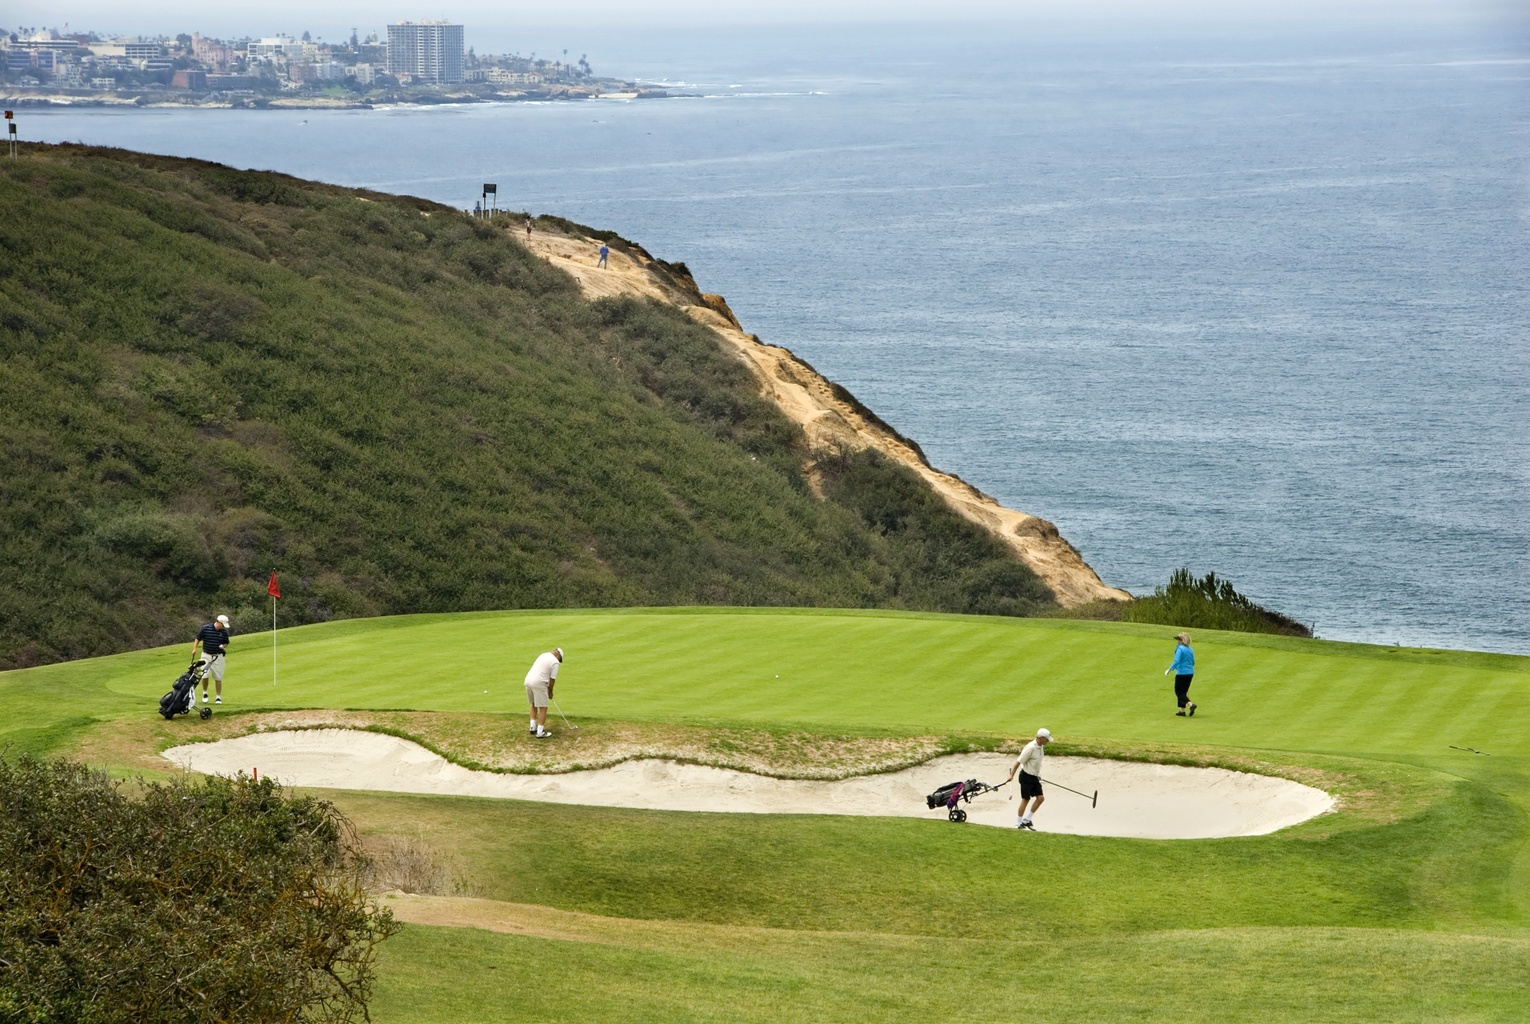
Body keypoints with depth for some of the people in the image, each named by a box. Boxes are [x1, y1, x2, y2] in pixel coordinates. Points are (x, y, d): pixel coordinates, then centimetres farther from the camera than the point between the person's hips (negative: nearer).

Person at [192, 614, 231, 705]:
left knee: (218, 678, 2)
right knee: (204, 675, -10)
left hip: (218, 656, 2)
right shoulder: (205, 628, -7)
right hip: (206, 655, -2)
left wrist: (223, 646, -10)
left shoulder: (224, 632, 0)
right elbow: (198, 638, 4)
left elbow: (226, 643, 12)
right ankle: (205, 693, 15)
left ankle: (219, 697, 12)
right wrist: (194, 649, -7)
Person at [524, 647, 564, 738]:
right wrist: (550, 692, 12)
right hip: (539, 684, -8)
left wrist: (548, 690, 22)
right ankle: (540, 732, -1)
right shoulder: (555, 662, -4)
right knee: (543, 708, 1)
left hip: (528, 680, 8)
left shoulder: (543, 655, 20)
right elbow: (552, 679, -4)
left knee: (534, 705, 24)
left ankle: (533, 727, 22)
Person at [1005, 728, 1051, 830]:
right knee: (1025, 800, 0)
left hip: (1034, 777, 8)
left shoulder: (1040, 747, 4)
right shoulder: (1030, 748, -23)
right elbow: (1019, 761, -20)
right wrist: (1012, 775, -20)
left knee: (1040, 798, 3)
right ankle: (1019, 823, 14)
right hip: (1026, 776, -8)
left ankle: (1027, 820, 16)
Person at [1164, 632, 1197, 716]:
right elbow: (1193, 662, 17)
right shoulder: (1190, 650, 9)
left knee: (1179, 692, 0)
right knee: (1184, 692, 17)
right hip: (1190, 673, 8)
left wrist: (1169, 669, -11)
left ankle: (1190, 704, -18)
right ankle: (1182, 710, 18)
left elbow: (1176, 662, -21)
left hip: (1182, 673, -8)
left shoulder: (1180, 649, -14)